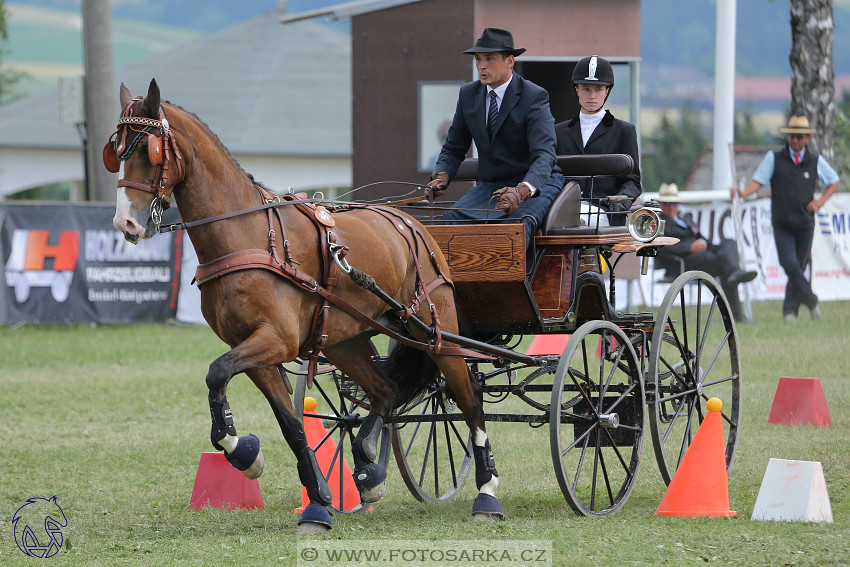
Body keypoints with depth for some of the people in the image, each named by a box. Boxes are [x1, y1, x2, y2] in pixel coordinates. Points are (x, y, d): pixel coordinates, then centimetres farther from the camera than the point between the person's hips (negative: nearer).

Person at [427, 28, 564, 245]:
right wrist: (442, 175, -9)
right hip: (491, 185, 5)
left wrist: (522, 191, -44)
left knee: (518, 223, -37)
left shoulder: (534, 96, -12)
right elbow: (454, 148, 16)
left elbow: (544, 155, -24)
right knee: (452, 217, -25)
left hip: (535, 184, -5)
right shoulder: (468, 94, 6)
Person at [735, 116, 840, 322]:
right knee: (790, 264, -18)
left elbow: (834, 181, 18)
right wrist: (743, 192, -22)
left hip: (805, 224, 2)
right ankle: (811, 301, -5)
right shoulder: (774, 158, 2)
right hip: (782, 225, -2)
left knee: (800, 267, 5)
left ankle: (790, 310, 16)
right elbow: (758, 180, -3)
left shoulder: (815, 161, 6)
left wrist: (821, 200, 2)